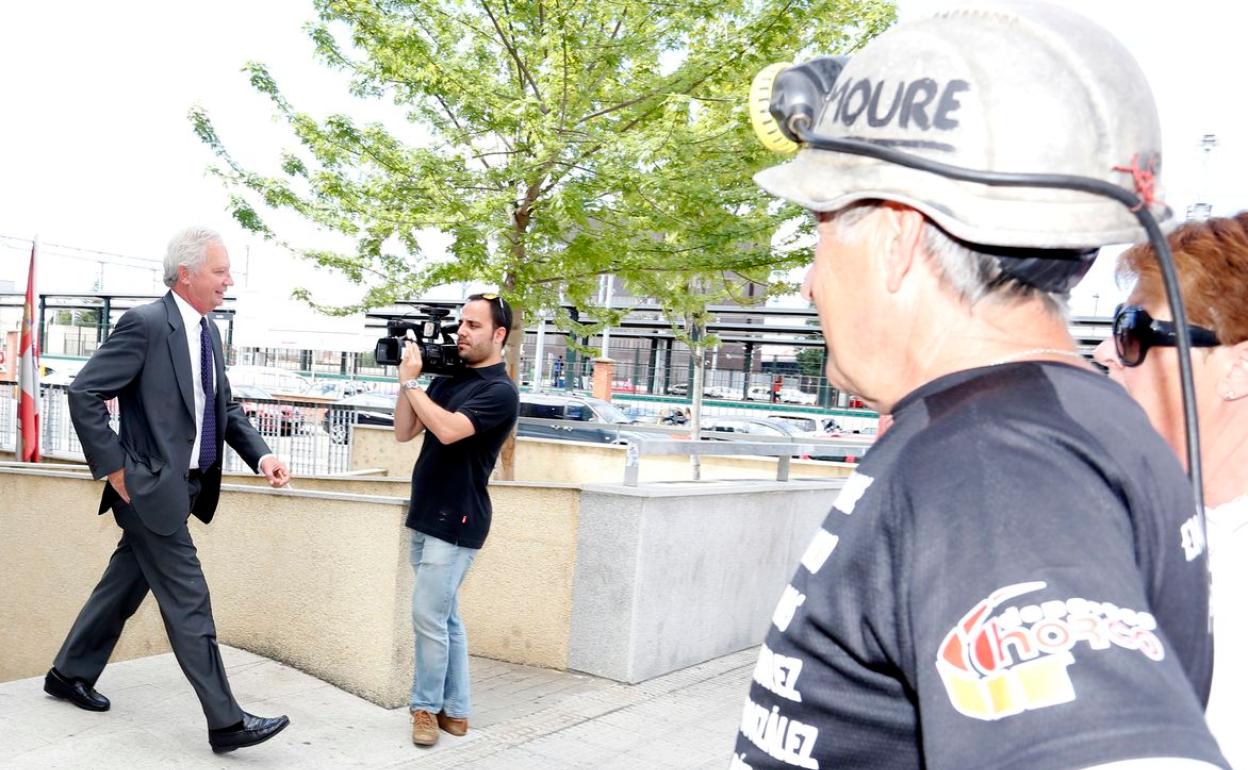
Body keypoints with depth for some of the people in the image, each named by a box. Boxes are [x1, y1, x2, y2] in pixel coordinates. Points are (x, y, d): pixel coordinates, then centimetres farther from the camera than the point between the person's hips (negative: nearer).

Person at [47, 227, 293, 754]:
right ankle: (225, 722, 1)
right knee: (188, 603, -5)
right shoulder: (146, 324, -16)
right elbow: (84, 393, -16)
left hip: (186, 486, 9)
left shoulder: (208, 331, 10)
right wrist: (114, 468, -16)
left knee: (125, 584, 20)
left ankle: (69, 673, 39)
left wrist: (261, 455, -1)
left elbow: (225, 408, 15)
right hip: (152, 488, -9)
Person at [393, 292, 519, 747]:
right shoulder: (447, 380, 12)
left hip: (456, 522, -8)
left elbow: (448, 430, -25)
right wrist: (408, 379, -3)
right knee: (445, 616, 11)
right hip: (425, 517, 8)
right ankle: (455, 710, 19)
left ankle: (427, 707, 9)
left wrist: (410, 382, -15)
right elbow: (404, 432, 9)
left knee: (428, 615, -7)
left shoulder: (500, 391, -12)